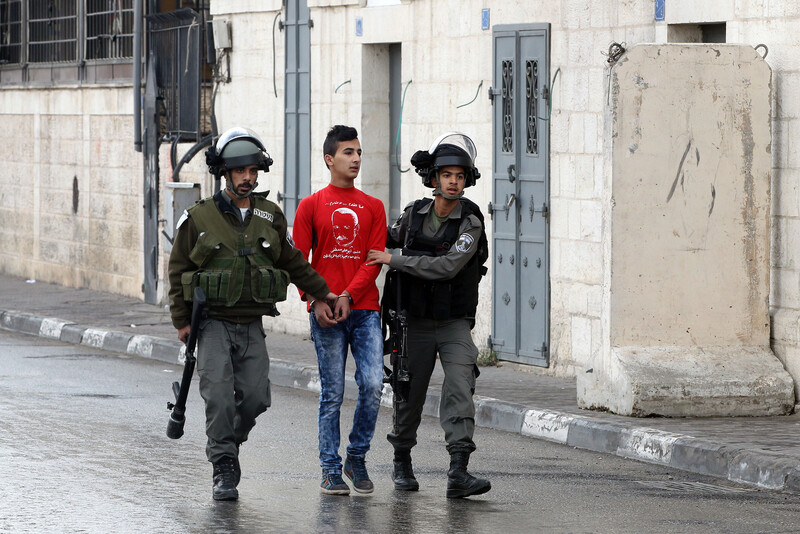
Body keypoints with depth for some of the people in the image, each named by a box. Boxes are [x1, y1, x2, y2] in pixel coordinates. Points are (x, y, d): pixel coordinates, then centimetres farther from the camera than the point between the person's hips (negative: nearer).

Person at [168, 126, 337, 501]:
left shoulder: (270, 217, 7)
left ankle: (228, 442, 23)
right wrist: (181, 320, -1)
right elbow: (178, 269, 3)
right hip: (213, 324, -3)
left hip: (252, 326, 3)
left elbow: (292, 262, 20)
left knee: (255, 397, -4)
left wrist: (323, 292, 22)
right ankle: (224, 469, -6)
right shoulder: (199, 217, -2)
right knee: (220, 397, -14)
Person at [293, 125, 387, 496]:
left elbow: (374, 259, 3)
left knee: (373, 384, -11)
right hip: (325, 313, -2)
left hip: (364, 309, 2)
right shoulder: (311, 206, 6)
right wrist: (316, 300, -11)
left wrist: (348, 296, -11)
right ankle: (331, 470, 7)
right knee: (332, 394, 0)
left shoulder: (373, 208, 11)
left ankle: (357, 459, 7)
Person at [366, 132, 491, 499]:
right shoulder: (414, 214, 1)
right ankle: (402, 463, 27)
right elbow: (391, 239, 22)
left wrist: (394, 260, -19)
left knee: (459, 391, -14)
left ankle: (458, 474, -20)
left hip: (455, 322, -3)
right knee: (409, 393, 9)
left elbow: (448, 266, -22)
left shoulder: (470, 222, -10)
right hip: (416, 320, 3)